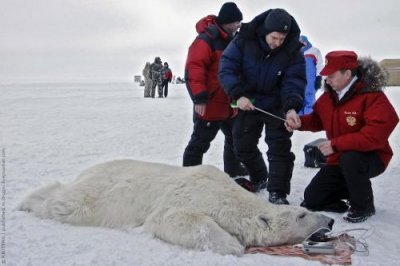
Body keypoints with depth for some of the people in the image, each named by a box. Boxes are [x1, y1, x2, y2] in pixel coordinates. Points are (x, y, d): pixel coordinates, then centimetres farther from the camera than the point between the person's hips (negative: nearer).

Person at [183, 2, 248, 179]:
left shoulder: (233, 40, 12)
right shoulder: (206, 39, -16)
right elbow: (193, 68, -23)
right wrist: (199, 98, -28)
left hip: (229, 104, 9)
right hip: (210, 104, -9)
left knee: (235, 137, 20)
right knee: (200, 142, -3)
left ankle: (233, 169, 37)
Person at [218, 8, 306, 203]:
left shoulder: (292, 51, -19)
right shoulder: (244, 41, -20)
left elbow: (294, 82, -22)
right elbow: (226, 68, -20)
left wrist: (292, 107, -40)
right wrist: (238, 95, -33)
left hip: (277, 107, -2)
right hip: (248, 103, 2)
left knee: (279, 148, -10)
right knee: (242, 145, 14)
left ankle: (277, 193, -2)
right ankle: (259, 179, 38)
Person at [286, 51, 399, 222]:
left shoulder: (373, 97, -24)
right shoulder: (329, 95, -2)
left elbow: (376, 134, -33)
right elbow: (318, 119, 13)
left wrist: (336, 144, -31)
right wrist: (300, 122, -10)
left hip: (371, 158, -6)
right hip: (339, 160, 7)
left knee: (350, 159, -42)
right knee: (311, 199, 2)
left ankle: (364, 206, -15)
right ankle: (356, 189, 20)